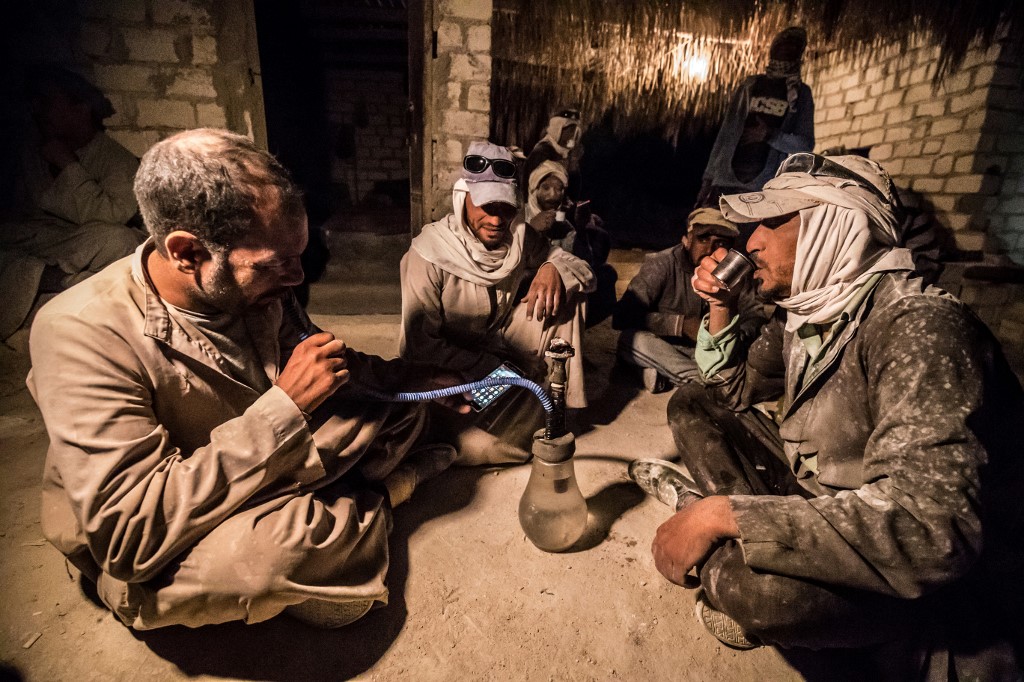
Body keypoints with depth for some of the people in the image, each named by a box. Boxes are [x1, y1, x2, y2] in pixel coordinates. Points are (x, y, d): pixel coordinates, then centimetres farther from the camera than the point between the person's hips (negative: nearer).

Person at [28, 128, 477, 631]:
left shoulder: (255, 290, -9)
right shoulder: (82, 333, -27)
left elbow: (336, 368, 9)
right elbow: (128, 532, -33)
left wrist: (419, 379, 0)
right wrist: (284, 404, -35)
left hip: (277, 471, 5)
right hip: (156, 562, -4)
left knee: (402, 411, 2)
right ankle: (373, 499, -6)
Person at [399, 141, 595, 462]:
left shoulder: (518, 236, -7)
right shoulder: (430, 254, -21)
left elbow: (583, 272, -2)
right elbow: (419, 342, -21)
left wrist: (553, 268, -25)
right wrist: (486, 369, -28)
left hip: (502, 346, 6)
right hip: (451, 365, -5)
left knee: (567, 292, -11)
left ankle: (563, 399, -2)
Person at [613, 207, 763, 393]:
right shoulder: (661, 264, -15)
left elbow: (755, 316, 1)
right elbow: (621, 317, -24)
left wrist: (738, 334, -24)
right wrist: (681, 324, -31)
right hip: (663, 349, -3)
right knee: (632, 339, -33)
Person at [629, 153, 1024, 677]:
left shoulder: (919, 327, -26)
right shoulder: (806, 312, -1)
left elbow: (929, 528, -37)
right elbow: (733, 388, 13)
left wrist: (719, 514, -35)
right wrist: (721, 306, -3)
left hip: (937, 576, -7)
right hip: (822, 495, 8)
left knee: (748, 580, -38)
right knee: (691, 406, 2)